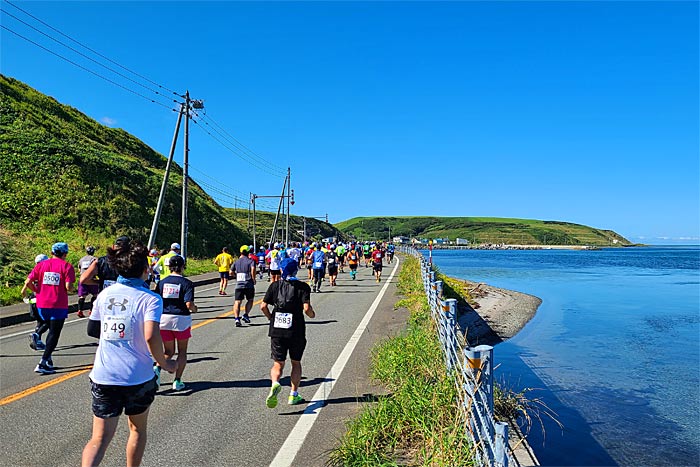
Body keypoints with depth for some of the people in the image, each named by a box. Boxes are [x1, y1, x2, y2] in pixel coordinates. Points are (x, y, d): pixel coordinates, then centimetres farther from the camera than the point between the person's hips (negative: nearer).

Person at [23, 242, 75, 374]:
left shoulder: (41, 265, 6)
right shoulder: (67, 266, -6)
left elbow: (28, 282, 0)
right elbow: (68, 287, -16)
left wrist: (37, 291, 16)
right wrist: (71, 289, 7)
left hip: (42, 305, 5)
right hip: (58, 306, -5)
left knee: (52, 330, 24)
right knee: (54, 334, 4)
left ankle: (48, 359, 21)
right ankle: (42, 364, -3)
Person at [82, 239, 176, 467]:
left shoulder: (105, 294, 2)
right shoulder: (150, 299, -13)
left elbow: (92, 330, 12)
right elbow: (151, 338, -24)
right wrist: (164, 363, -8)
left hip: (103, 377, 3)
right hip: (138, 378, -3)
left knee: (99, 439, 8)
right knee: (137, 430, 21)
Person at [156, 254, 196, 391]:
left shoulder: (162, 282, 2)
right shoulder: (187, 283, -9)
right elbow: (189, 304, -17)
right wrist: (194, 309, 4)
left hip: (164, 319, 3)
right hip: (181, 320, -3)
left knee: (168, 351, 18)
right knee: (182, 352, 14)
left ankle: (157, 368, -10)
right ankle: (177, 381, 10)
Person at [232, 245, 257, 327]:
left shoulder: (236, 261, 11)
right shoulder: (251, 260, 0)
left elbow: (231, 272, 16)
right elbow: (253, 269, -19)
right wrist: (253, 279, -8)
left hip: (238, 285, 2)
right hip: (249, 285, -2)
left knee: (237, 302, -1)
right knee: (250, 300, 19)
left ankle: (236, 318, -17)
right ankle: (246, 315, 6)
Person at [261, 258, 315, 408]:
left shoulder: (275, 285, 3)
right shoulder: (302, 286, -4)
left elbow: (263, 306, 0)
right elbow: (307, 308, -14)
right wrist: (312, 314, 7)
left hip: (277, 330, 1)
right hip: (296, 331, -1)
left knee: (278, 363, 9)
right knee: (296, 363, 17)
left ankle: (275, 384, -20)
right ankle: (294, 395, 21)